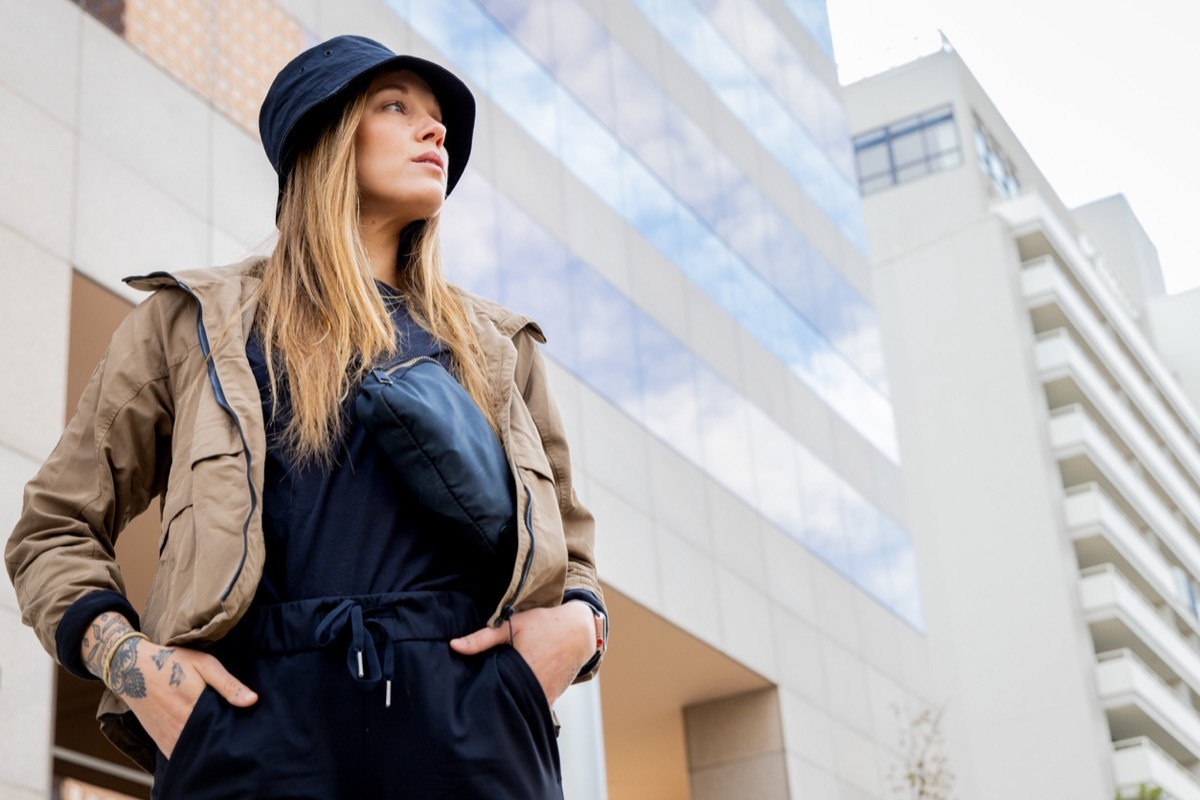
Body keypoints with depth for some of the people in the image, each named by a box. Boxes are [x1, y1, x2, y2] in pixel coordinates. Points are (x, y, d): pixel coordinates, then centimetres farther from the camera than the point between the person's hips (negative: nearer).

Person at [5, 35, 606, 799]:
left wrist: (578, 624, 2)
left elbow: (569, 552, 27)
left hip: (473, 727, 2)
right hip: (260, 718, -2)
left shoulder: (497, 347, 24)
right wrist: (125, 658, -4)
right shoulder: (197, 322, 15)